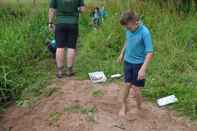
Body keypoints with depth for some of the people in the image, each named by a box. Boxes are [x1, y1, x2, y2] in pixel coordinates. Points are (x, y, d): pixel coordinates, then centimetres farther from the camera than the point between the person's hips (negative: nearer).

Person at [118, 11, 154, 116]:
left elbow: (150, 53, -23)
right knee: (127, 84, 11)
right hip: (128, 61, 5)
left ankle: (139, 108, 26)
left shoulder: (145, 32, -23)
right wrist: (122, 53, 26)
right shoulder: (129, 29, -5)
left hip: (139, 63, -4)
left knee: (136, 88, 0)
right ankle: (124, 106, 28)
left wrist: (143, 69, -28)